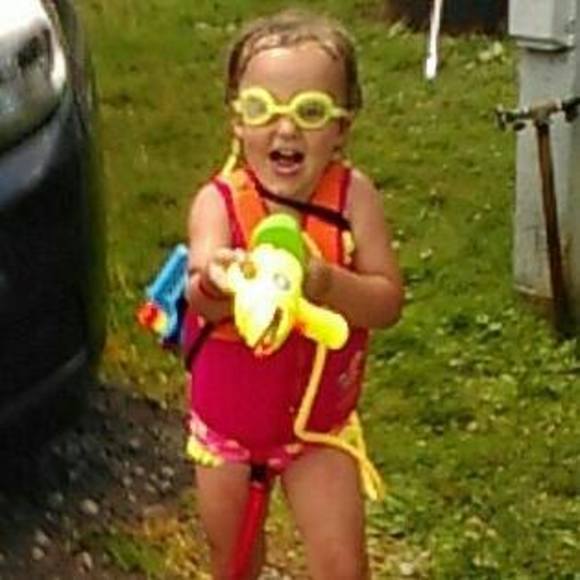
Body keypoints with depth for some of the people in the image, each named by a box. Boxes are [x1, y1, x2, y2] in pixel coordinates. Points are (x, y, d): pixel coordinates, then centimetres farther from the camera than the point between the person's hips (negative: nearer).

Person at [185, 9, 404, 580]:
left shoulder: (354, 195, -18)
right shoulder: (218, 202, -22)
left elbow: (388, 302, -20)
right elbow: (201, 299, -38)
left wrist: (324, 282, -40)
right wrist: (216, 283, -63)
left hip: (319, 423, 0)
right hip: (227, 419, 1)